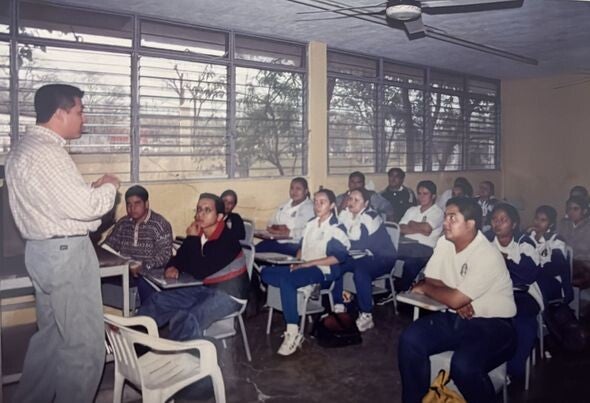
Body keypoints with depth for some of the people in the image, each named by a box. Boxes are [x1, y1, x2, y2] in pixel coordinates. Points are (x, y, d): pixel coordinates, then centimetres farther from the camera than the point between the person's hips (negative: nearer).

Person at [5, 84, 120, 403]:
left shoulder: (26, 148, 14)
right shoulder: (45, 152, -20)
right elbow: (82, 208, -23)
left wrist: (92, 189, 10)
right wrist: (108, 187, -5)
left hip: (46, 250, 11)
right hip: (65, 253, -11)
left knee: (51, 336, 22)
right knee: (85, 345, -1)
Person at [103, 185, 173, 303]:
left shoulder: (160, 224, -4)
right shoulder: (122, 223, 14)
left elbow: (165, 254, -12)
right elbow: (109, 245, 16)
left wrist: (143, 266, -24)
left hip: (150, 272, -5)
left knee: (145, 283, -36)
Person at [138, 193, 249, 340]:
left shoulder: (227, 239, -22)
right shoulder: (198, 235, 1)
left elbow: (199, 272, -25)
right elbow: (180, 257, 16)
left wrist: (193, 239, -19)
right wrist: (173, 267, -9)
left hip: (227, 294, -8)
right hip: (203, 288, 8)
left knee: (187, 319, -33)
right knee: (157, 301, 2)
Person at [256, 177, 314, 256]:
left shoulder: (309, 208, -4)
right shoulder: (285, 205, 20)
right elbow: (271, 223, 20)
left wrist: (288, 232, -19)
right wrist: (277, 227, -2)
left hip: (294, 245, -7)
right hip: (277, 241, 7)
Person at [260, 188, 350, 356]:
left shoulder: (337, 228, -5)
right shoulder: (311, 224, 18)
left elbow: (339, 257, -15)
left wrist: (309, 263, -18)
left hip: (323, 270, -8)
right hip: (303, 268, 8)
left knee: (286, 280, -34)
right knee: (266, 273, -11)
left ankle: (292, 333, -32)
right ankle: (307, 286, -14)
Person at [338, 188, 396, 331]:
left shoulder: (370, 217, -23)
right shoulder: (345, 214, 1)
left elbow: (361, 244, -30)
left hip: (381, 258, -7)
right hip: (361, 256, 7)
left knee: (360, 270, -35)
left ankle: (366, 315, -24)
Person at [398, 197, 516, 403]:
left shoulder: (488, 256, -22)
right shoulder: (444, 242, 1)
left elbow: (455, 299, -23)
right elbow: (431, 279, 5)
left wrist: (424, 288, -6)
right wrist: (458, 302, -14)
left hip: (492, 324, -6)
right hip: (455, 318, 7)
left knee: (463, 366, -32)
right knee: (409, 340, -15)